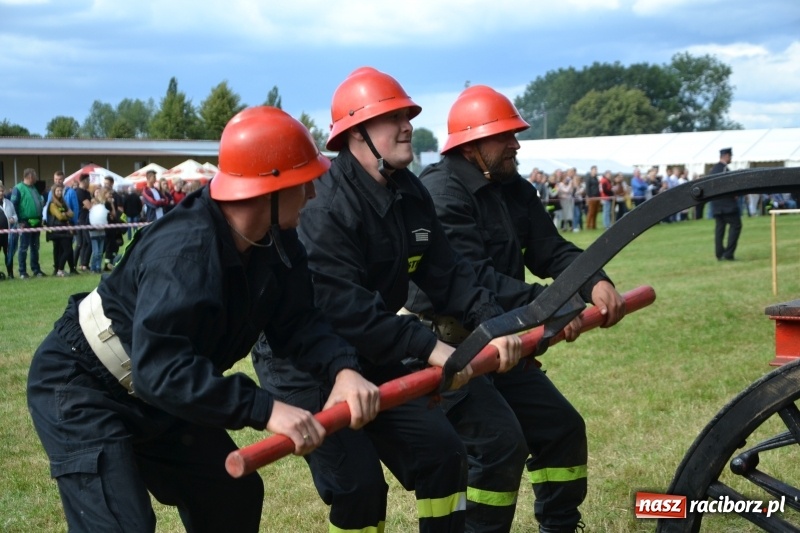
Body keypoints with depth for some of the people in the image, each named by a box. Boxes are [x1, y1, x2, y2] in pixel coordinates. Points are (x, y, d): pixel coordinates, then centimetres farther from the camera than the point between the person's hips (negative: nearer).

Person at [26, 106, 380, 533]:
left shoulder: (276, 243, -8)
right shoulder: (183, 252, -36)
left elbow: (297, 322, -7)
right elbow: (159, 368, -43)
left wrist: (343, 368, -28)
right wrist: (265, 409, -48)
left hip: (156, 396, 9)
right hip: (80, 388, -9)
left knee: (234, 497, 15)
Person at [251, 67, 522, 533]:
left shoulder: (410, 193, 3)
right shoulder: (324, 207, -25)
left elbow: (446, 272, 1)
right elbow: (345, 307, -33)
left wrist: (492, 323, -14)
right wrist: (427, 347, -33)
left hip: (371, 359, 9)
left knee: (442, 451, 7)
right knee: (358, 485, -11)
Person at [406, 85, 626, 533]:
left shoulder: (514, 190, 9)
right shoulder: (440, 192, -19)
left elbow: (550, 251, 1)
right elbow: (471, 276, -29)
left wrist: (595, 283, -20)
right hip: (444, 345, -9)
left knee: (563, 427, 10)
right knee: (501, 443, -18)